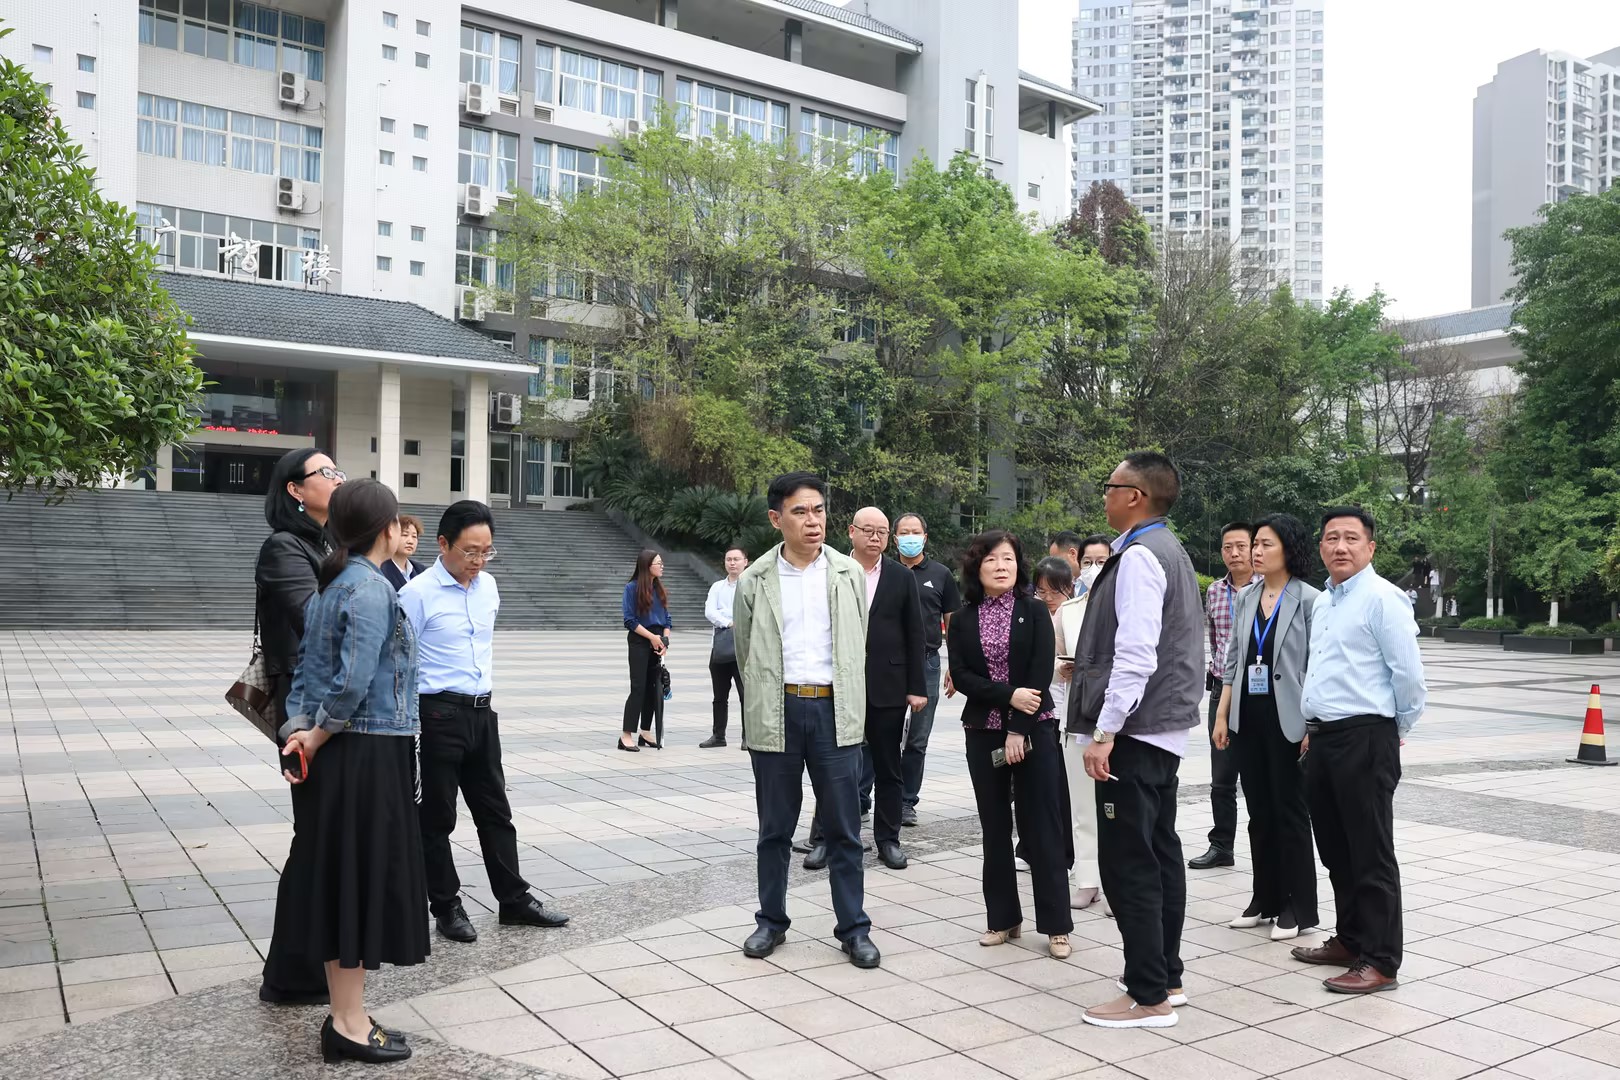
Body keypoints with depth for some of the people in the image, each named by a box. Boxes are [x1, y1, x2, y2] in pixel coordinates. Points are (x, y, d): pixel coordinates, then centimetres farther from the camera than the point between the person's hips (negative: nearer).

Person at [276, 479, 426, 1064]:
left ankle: (345, 1017, 25)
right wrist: (315, 741, -9)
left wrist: (297, 732, 1)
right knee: (363, 880, 0)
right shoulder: (372, 589, -16)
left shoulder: (331, 588, 13)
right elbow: (353, 682, -21)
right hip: (371, 756, -9)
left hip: (340, 754, 9)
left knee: (341, 879, 14)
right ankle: (350, 1027, 12)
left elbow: (308, 671, 11)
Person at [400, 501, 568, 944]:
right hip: (437, 716, -6)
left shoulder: (488, 587, 7)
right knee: (436, 818, 7)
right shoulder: (418, 593, -13)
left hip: (482, 713, 6)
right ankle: (446, 908, 20)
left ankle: (514, 900, 23)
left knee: (495, 811, 13)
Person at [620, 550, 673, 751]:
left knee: (655, 688, 8)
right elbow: (630, 620, -10)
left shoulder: (659, 588, 11)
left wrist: (665, 640, -2)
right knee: (638, 688, -8)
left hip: (657, 642, 6)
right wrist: (652, 637, -13)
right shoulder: (632, 588, -7)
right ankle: (626, 736, -3)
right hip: (639, 642, -6)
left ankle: (646, 733, 18)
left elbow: (666, 619, 14)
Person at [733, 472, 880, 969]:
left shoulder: (850, 574, 1)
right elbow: (745, 652, 11)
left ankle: (854, 928, 16)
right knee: (775, 828, 11)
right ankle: (771, 920, 25)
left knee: (843, 828, 5)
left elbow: (860, 644, 11)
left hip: (835, 710, 0)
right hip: (776, 713, 0)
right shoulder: (755, 581, -1)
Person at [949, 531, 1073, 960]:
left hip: (1033, 730, -2)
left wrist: (1019, 731, -14)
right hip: (983, 732, 2)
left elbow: (1041, 674, -8)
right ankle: (1002, 918, 18)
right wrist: (1009, 695, -16)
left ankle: (1056, 924, 8)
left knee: (1042, 828, 0)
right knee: (995, 828, 8)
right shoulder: (963, 620, 6)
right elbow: (960, 676, -3)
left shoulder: (1034, 612, -1)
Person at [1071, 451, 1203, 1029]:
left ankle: (1148, 998, 2)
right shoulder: (1167, 549, 15)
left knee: (1128, 862, -5)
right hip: (1164, 727, 11)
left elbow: (1135, 656, -24)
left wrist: (1105, 732, -22)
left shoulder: (1139, 555, -17)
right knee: (1160, 852, 16)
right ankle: (1165, 975, 27)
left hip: (1136, 732, -11)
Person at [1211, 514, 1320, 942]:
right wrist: (1222, 715, 8)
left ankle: (1299, 906, 15)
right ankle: (1265, 898, 22)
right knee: (1259, 811, 12)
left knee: (1290, 811, 3)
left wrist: (1313, 725, -15)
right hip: (1248, 718, 5)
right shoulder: (1246, 599, 8)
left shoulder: (1308, 600, -8)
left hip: (1287, 720, -5)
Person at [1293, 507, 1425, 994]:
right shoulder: (1322, 602, 15)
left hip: (1364, 739, -9)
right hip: (1323, 737, 9)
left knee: (1371, 854, -1)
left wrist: (1398, 727, 0)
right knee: (1335, 849, 17)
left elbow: (1409, 673, -12)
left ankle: (1380, 962, 8)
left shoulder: (1382, 599, -11)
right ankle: (1350, 940, 31)